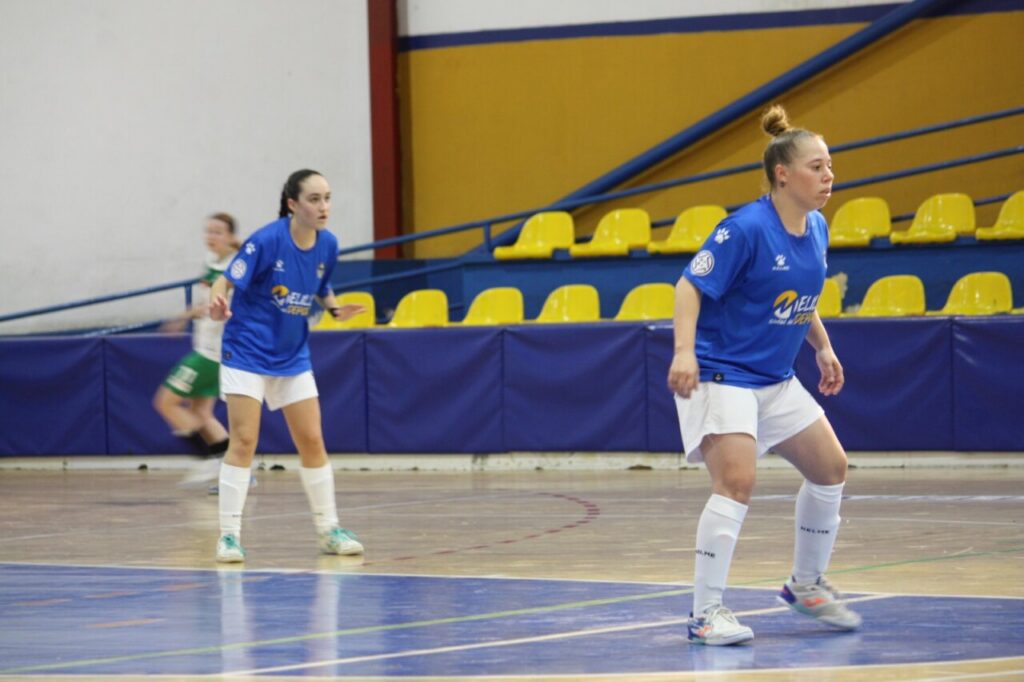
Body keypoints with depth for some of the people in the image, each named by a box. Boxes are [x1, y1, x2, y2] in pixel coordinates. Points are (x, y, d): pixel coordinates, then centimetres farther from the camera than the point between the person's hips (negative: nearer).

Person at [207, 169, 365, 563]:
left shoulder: (327, 244, -3)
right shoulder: (266, 241, -20)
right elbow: (226, 280, -19)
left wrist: (335, 309, -6)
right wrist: (217, 303, -40)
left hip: (293, 357, 5)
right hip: (248, 353, -5)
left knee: (312, 441, 6)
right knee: (243, 441, -9)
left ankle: (329, 529, 17)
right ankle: (229, 534, -4)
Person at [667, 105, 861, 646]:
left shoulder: (816, 230, 5)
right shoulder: (746, 229, -20)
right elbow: (690, 287, -20)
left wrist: (823, 349, 19)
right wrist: (684, 351, -31)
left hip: (775, 379, 9)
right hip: (720, 372, -9)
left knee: (830, 467, 11)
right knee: (737, 481, -22)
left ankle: (806, 584, 29)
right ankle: (705, 612, -16)